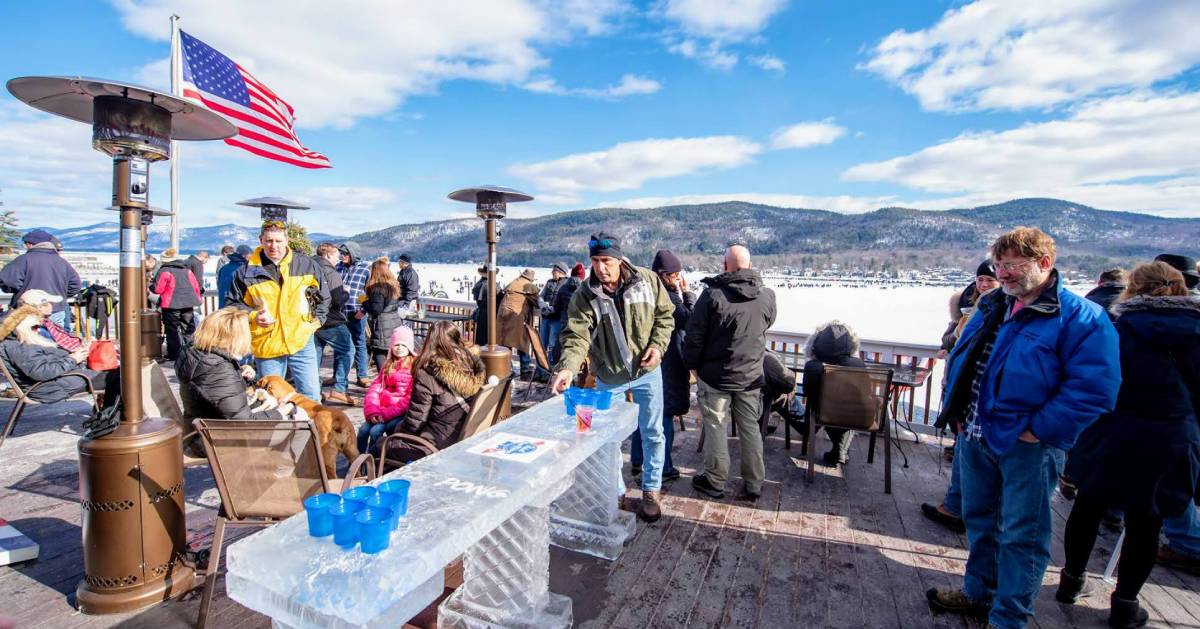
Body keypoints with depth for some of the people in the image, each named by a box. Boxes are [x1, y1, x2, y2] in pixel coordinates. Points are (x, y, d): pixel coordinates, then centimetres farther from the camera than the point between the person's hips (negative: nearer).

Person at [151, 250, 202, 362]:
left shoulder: (164, 271, -7)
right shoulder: (187, 270, 11)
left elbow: (157, 289, -8)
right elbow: (196, 286, 11)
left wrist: (150, 287, 14)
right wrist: (196, 299, 18)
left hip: (172, 305, -5)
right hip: (188, 304, 5)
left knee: (173, 331, 1)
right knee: (188, 329, 12)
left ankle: (174, 355, 3)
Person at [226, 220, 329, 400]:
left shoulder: (307, 264, 1)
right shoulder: (247, 271, -1)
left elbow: (323, 297, 13)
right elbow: (234, 304, 8)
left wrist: (315, 321, 4)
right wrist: (253, 317, -10)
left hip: (302, 341, 0)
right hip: (266, 345, 0)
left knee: (311, 397, 5)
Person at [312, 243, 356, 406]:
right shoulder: (332, 273, -14)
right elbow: (338, 301, -19)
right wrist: (346, 292, 0)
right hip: (331, 322, -8)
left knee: (315, 354, 16)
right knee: (347, 351, 1)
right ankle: (339, 390, -5)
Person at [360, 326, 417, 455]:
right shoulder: (388, 365, 15)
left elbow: (411, 397, -13)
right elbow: (375, 387, 9)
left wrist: (387, 413, -16)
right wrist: (372, 410, -8)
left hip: (401, 413, -6)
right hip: (382, 411, 6)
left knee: (376, 431, -21)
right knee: (363, 429, -13)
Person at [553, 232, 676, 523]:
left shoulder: (647, 280, -11)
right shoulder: (584, 295, -15)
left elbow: (665, 315, 1)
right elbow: (576, 334, -23)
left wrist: (657, 345, -14)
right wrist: (568, 367, -40)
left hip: (647, 372, 1)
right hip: (608, 377, 0)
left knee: (652, 434, 12)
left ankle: (651, 491, 33)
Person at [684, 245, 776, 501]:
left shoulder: (712, 294, -15)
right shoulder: (767, 295, -4)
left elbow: (694, 335, -11)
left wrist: (692, 363, 2)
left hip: (715, 375, -3)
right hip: (751, 376, 4)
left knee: (715, 427, 10)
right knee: (750, 428, 15)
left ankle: (715, 482, 23)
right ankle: (753, 484, 25)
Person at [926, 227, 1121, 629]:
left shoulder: (1082, 318, -11)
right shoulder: (992, 307, 9)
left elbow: (1094, 388, -17)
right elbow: (960, 358, 16)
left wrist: (1039, 430, -18)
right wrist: (956, 408, 6)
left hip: (1027, 446, -6)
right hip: (976, 437, 7)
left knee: (1021, 535, 8)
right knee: (979, 520, 20)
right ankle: (978, 593, 39)